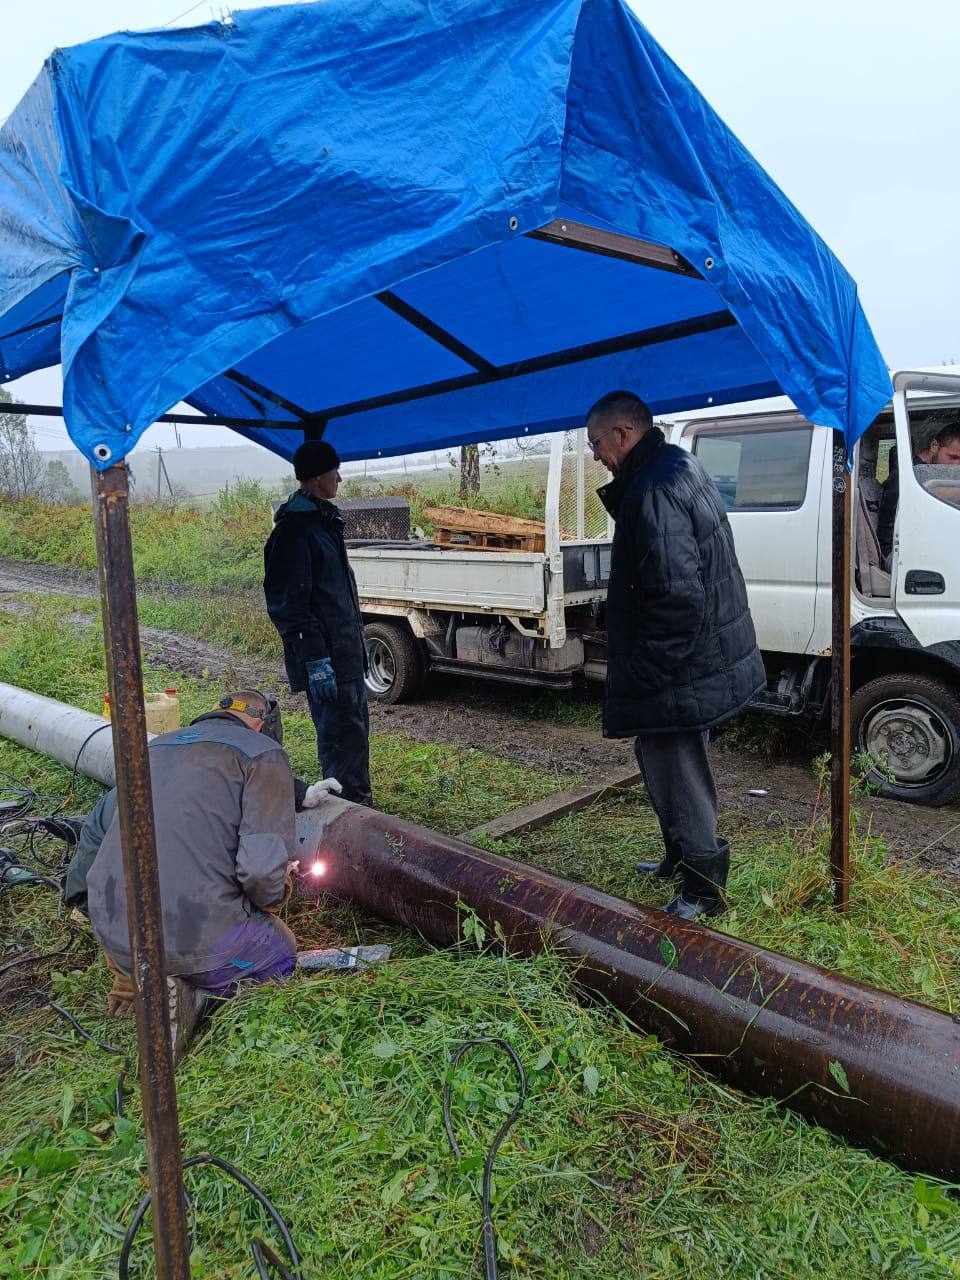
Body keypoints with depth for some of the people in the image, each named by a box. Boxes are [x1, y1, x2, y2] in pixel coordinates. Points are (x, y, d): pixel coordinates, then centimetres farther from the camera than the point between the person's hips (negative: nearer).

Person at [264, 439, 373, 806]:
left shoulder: (324, 520, 16)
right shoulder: (295, 529, -15)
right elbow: (288, 603, -19)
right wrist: (315, 659, -22)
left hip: (347, 648, 10)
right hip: (325, 655, -10)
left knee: (356, 726, 17)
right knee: (339, 733, -3)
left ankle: (360, 803, 30)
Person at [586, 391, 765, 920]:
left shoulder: (653, 490, -22)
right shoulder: (680, 468, 12)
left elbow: (676, 598, -28)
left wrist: (645, 674, -21)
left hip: (678, 672, -11)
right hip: (708, 654, 11)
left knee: (678, 774, 3)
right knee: (665, 762, 24)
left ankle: (703, 887, 19)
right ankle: (681, 857, 42)